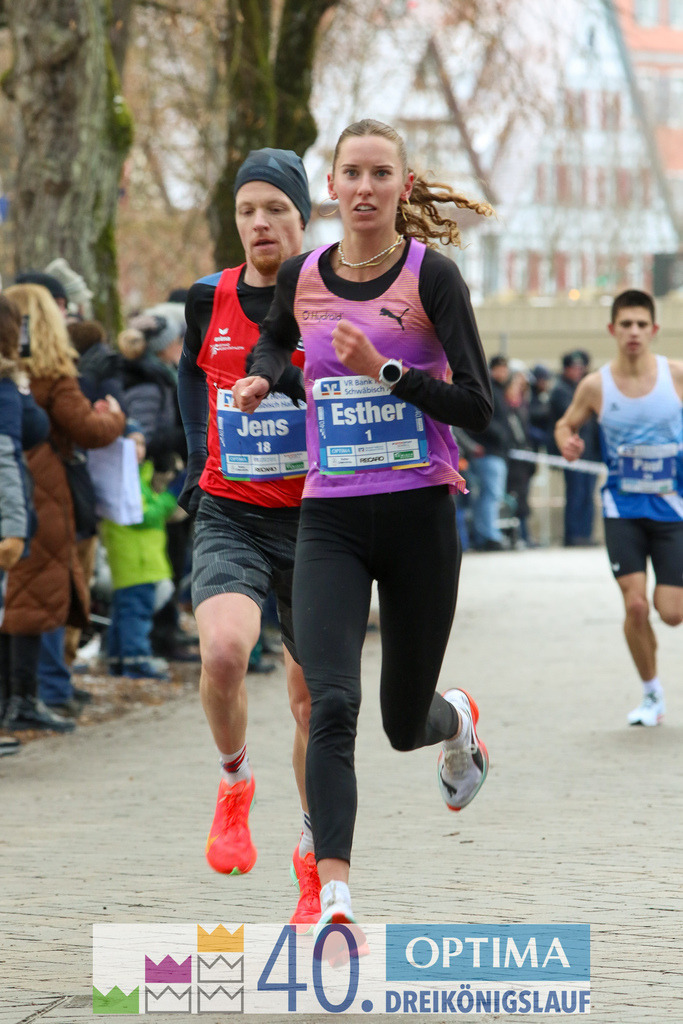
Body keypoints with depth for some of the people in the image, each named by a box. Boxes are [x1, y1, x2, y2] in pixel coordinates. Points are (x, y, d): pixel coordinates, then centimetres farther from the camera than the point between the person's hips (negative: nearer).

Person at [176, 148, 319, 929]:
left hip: (313, 517, 0)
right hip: (230, 513, 1)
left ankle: (313, 859, 28)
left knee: (312, 700, 7)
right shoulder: (210, 299, 4)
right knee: (223, 648, -28)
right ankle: (234, 784, 1)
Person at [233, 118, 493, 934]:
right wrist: (260, 380, 7)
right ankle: (334, 896, -24)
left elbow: (477, 409, -11)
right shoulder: (300, 277, 5)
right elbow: (274, 340, 29)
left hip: (419, 515, -2)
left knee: (404, 725, 12)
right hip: (330, 520, 2)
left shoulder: (431, 276, -7)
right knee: (331, 704, -19)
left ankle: (458, 719, 50)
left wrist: (383, 370, -22)